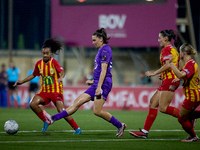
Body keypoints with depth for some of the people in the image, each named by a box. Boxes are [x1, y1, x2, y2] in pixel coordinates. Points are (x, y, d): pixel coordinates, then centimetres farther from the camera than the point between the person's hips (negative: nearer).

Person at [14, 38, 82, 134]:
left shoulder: (54, 62, -12)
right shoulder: (39, 64, 4)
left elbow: (62, 71, -27)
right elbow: (34, 75, 20)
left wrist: (61, 77, -49)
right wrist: (22, 82, 16)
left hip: (56, 90, -5)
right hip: (44, 91, 5)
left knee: (61, 111, -18)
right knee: (33, 104, -16)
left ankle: (77, 129, -7)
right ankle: (45, 122, 3)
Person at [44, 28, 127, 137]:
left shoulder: (105, 50, -10)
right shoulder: (101, 50, 20)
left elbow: (104, 70, -17)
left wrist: (99, 87, -22)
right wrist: (93, 82, 25)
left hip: (104, 83, -10)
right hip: (97, 83, 10)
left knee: (97, 111, -14)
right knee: (77, 102, 4)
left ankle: (120, 126, -1)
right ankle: (54, 118, -1)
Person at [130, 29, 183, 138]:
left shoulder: (166, 49, -9)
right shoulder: (173, 50, 19)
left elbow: (168, 65, -22)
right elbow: (180, 67, 21)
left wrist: (154, 73, -15)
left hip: (169, 80, -10)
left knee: (163, 108, -14)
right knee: (153, 103, 7)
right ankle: (144, 131, 5)